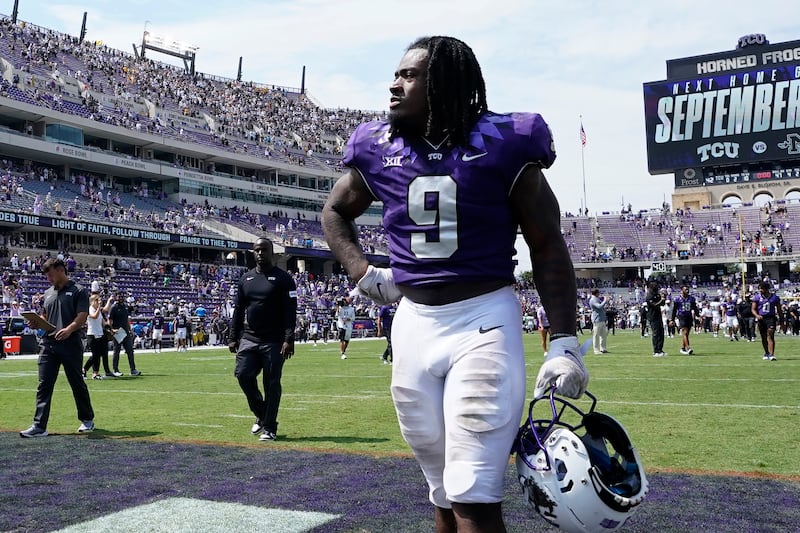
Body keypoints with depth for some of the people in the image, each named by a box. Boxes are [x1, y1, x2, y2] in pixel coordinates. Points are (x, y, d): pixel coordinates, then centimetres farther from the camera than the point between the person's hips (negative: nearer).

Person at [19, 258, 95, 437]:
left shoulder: (78, 291, -1)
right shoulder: (48, 293, 18)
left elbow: (82, 316, -10)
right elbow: (44, 316, 24)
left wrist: (69, 329, -28)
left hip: (71, 344, -5)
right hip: (48, 344, 5)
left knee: (77, 383, 6)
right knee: (44, 385, -1)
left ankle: (87, 420, 20)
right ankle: (39, 426, -1)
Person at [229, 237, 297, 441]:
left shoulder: (283, 279, -3)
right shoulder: (246, 278, 12)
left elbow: (290, 312, -9)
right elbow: (238, 310, 16)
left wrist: (289, 340, -17)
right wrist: (233, 338, 11)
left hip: (274, 342, -4)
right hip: (249, 339, 4)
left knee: (271, 384, -1)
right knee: (243, 375, -4)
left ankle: (269, 428, 10)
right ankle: (261, 415, 19)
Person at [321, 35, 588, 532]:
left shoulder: (503, 144, -6)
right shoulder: (378, 149, 5)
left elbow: (548, 249, -2)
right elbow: (336, 212, 23)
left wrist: (565, 342, -8)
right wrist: (363, 272, 8)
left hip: (485, 321, -4)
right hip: (413, 323, 4)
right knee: (445, 492, 15)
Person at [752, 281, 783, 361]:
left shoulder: (775, 297, 4)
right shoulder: (757, 297, 3)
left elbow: (779, 310, 11)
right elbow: (753, 309, 2)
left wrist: (781, 320, 10)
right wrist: (757, 315, -18)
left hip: (771, 318, -2)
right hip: (761, 319, 2)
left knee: (770, 336, -14)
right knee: (763, 338, 10)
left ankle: (771, 355, -18)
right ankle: (766, 353, 27)